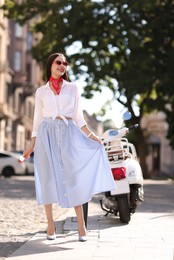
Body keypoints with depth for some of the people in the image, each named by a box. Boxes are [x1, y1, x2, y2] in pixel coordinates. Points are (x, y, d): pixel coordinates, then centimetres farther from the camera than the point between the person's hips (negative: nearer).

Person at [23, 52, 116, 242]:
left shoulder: (72, 88, 11)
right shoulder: (41, 91, 11)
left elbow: (78, 117, 9)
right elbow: (37, 119, 12)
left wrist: (91, 135, -3)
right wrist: (32, 144, 6)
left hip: (68, 133, 0)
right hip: (47, 134, 1)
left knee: (73, 176, -7)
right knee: (48, 177, -1)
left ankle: (81, 225, -4)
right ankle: (50, 225, 6)